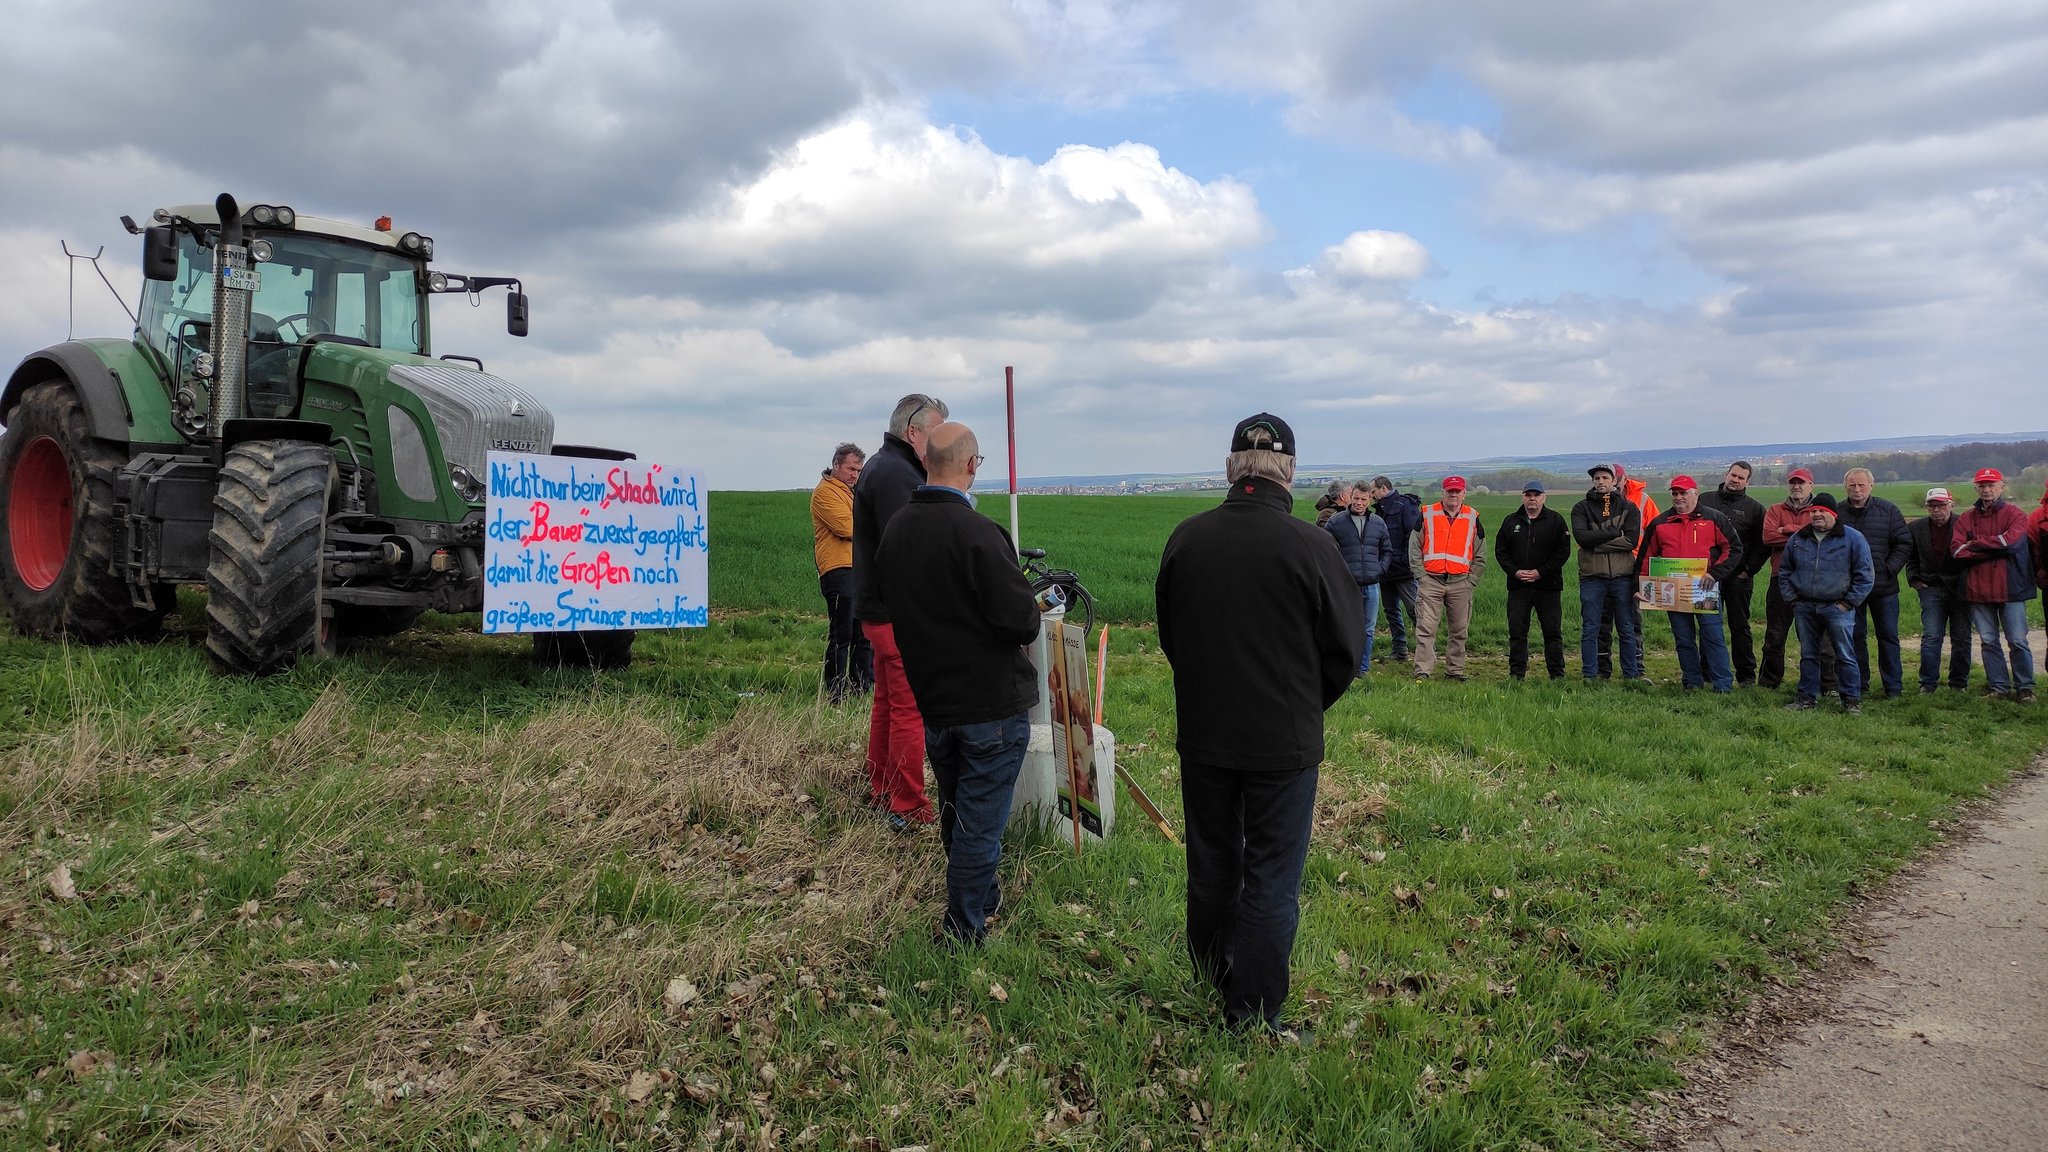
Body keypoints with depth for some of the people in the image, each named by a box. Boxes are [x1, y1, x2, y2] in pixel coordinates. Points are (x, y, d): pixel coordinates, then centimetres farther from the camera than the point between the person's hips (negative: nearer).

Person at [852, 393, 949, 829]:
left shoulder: (879, 467, 17)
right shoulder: (896, 474, -19)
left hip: (877, 609, 11)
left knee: (887, 702, 20)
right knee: (910, 711, -5)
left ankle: (880, 791, 32)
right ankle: (908, 809, 2)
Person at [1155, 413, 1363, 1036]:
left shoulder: (1186, 538, -5)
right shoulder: (1309, 546, -16)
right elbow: (1346, 646, -6)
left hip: (1202, 734, 4)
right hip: (1284, 743, -4)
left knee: (1210, 864, 20)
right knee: (1271, 878, 7)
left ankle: (1209, 981, 38)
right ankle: (1255, 1013, 14)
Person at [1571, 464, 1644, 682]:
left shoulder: (1628, 508, 8)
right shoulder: (1582, 508, 7)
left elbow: (1632, 540, -7)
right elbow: (1581, 537, -11)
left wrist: (1597, 543, -12)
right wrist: (1614, 533, -12)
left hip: (1622, 576, 1)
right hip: (1592, 576, -1)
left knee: (1627, 629, 6)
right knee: (1590, 629, 1)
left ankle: (1632, 675, 14)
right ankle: (1590, 676, 7)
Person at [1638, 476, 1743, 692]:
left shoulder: (1714, 519, 3)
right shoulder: (1659, 524, 11)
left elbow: (1733, 549, 1)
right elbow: (1647, 557, 15)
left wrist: (1715, 573, -11)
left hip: (1705, 589, -3)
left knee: (1713, 637, -5)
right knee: (1683, 640, 7)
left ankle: (1723, 685, -2)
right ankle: (1692, 683, 16)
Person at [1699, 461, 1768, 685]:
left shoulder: (1754, 508, 6)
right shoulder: (1705, 500, 10)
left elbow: (1764, 544, 5)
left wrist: (1749, 570, -3)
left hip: (1738, 577, -2)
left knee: (1739, 626, 2)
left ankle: (1746, 675, 8)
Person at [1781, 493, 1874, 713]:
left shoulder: (1853, 539, -2)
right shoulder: (1797, 539, 9)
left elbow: (1865, 575, -2)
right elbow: (1784, 571, 18)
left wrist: (1848, 602, -6)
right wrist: (1792, 600, 8)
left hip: (1837, 608, -4)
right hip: (1804, 608, 4)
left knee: (1845, 655, -1)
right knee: (1808, 654, 10)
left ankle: (1852, 699, 7)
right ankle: (1806, 697, 18)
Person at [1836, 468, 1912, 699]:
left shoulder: (1888, 510, 1)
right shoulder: (1836, 513, 0)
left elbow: (1903, 543, 4)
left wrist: (1889, 569, -6)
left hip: (1883, 586, 0)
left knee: (1888, 636, 5)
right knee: (1855, 636, 7)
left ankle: (1893, 686, 12)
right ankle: (1859, 684, 17)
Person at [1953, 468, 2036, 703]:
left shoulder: (2015, 514, 1)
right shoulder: (1967, 518, 9)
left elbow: (2011, 541, -17)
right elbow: (1958, 552, -4)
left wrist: (1975, 545, -8)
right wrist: (1994, 549, -12)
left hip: (2010, 587, -3)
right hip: (1978, 589, 3)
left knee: (2018, 641, 0)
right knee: (1988, 642, 7)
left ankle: (2025, 688, 9)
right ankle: (1998, 688, 15)